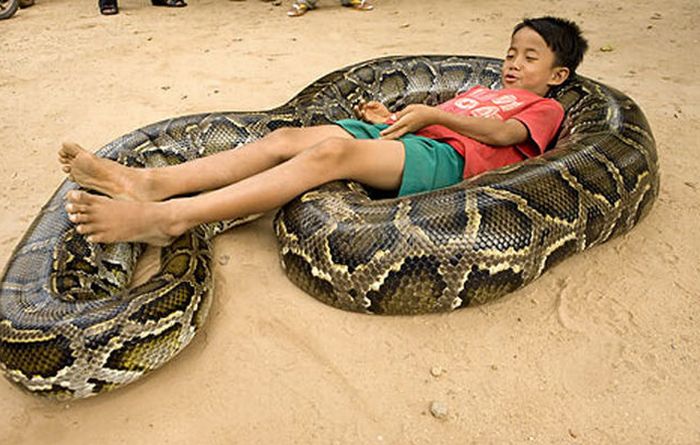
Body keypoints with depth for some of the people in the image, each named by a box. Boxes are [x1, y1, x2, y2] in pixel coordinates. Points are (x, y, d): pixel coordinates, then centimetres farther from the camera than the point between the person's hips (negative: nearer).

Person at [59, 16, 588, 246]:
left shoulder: (544, 108, 18)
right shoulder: (479, 91, 39)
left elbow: (502, 134, -4)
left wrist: (432, 113, -12)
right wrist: (391, 117, 8)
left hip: (444, 155, -7)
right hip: (405, 137, 7)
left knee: (332, 152, -33)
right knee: (287, 138, -16)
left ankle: (166, 217, -40)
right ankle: (147, 182, -25)